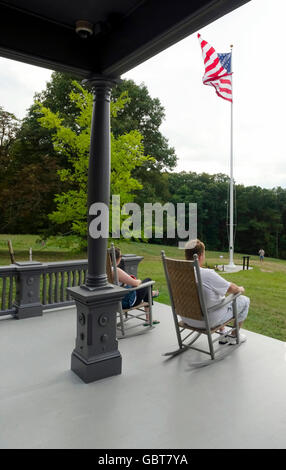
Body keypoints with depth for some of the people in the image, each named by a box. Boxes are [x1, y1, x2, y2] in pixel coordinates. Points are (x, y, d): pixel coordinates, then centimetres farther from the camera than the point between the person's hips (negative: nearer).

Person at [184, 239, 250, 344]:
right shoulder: (207, 274, -30)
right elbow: (232, 289, -14)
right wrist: (240, 289, 10)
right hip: (208, 320, -7)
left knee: (221, 297, 32)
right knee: (244, 300, 12)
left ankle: (223, 333, 39)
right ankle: (234, 337, 28)